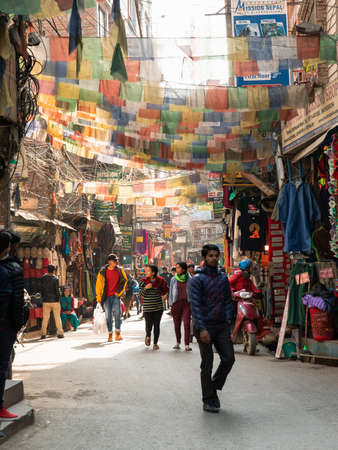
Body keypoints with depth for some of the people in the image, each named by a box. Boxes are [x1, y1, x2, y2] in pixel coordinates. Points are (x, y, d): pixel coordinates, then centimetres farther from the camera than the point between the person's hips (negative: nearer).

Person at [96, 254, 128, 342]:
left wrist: (119, 292, 5)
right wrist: (99, 298, 2)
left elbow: (124, 281, 12)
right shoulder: (103, 272, -2)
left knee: (117, 314, -10)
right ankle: (110, 335, 12)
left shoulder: (120, 270, 3)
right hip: (106, 297, 0)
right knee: (108, 316, 4)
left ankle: (118, 334, -6)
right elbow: (99, 285, 2)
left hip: (116, 296, 1)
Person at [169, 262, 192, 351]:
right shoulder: (174, 279, 5)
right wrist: (171, 305, 3)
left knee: (187, 323, -9)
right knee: (177, 324, 7)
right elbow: (171, 292, 8)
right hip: (176, 303, 1)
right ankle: (178, 342, 25)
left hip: (187, 303, -1)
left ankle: (187, 345, -6)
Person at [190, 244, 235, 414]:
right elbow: (195, 305, -12)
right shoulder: (197, 279, -6)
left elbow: (228, 301, 15)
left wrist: (228, 321, 2)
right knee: (207, 365, 2)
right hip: (205, 326, -5)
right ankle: (208, 401, 12)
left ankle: (214, 386, 22)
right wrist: (202, 329, -19)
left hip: (221, 326, 5)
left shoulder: (223, 278, 12)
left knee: (229, 358, -2)